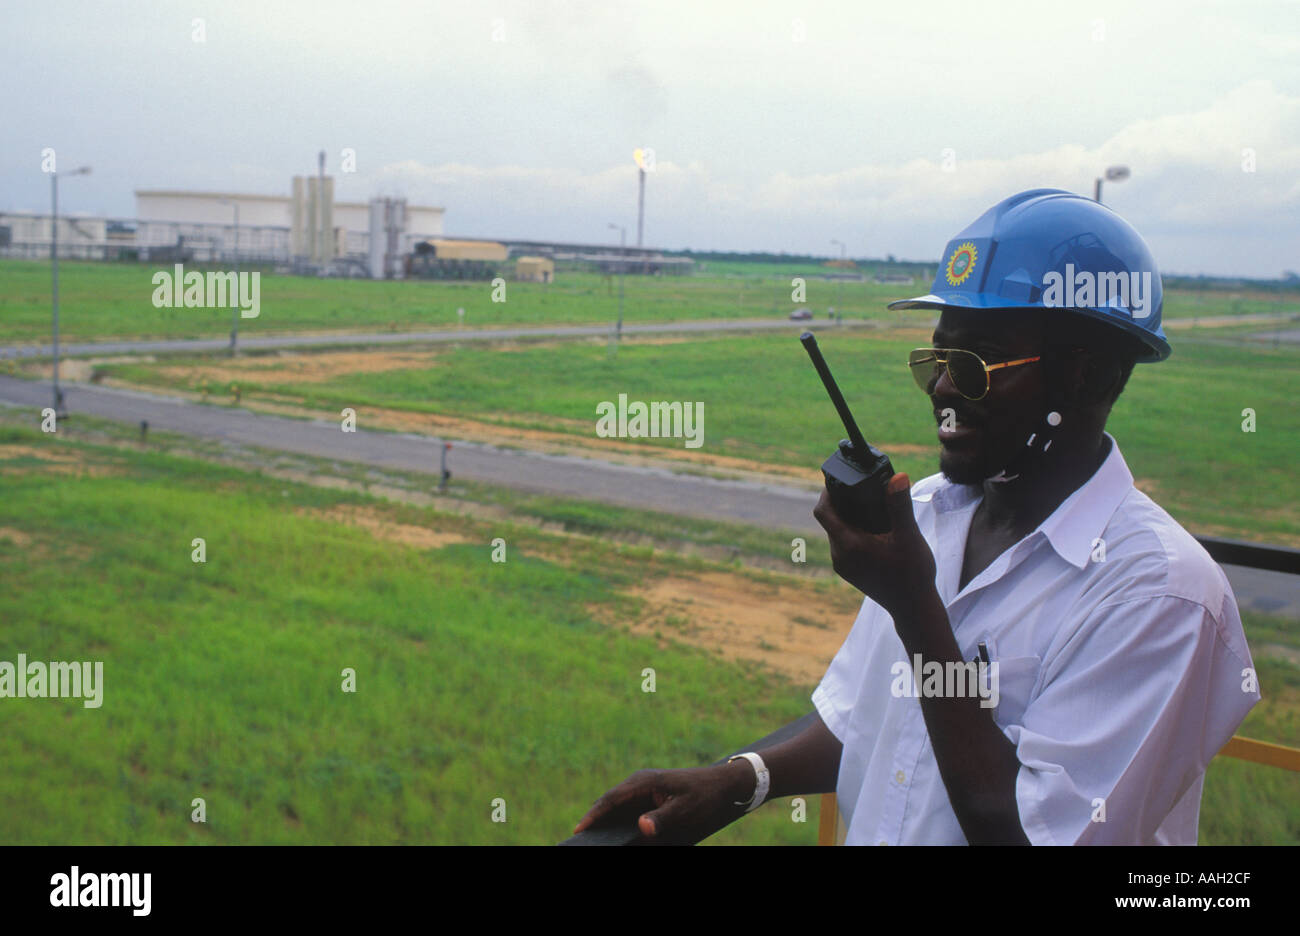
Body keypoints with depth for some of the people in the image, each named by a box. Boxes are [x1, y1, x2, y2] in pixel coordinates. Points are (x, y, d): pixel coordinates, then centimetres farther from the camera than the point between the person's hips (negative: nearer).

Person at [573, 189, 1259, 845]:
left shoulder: (1161, 592, -15)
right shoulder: (925, 512, 6)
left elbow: (1014, 831, -17)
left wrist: (913, 606, -19)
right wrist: (739, 781, 1)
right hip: (863, 831, 5)